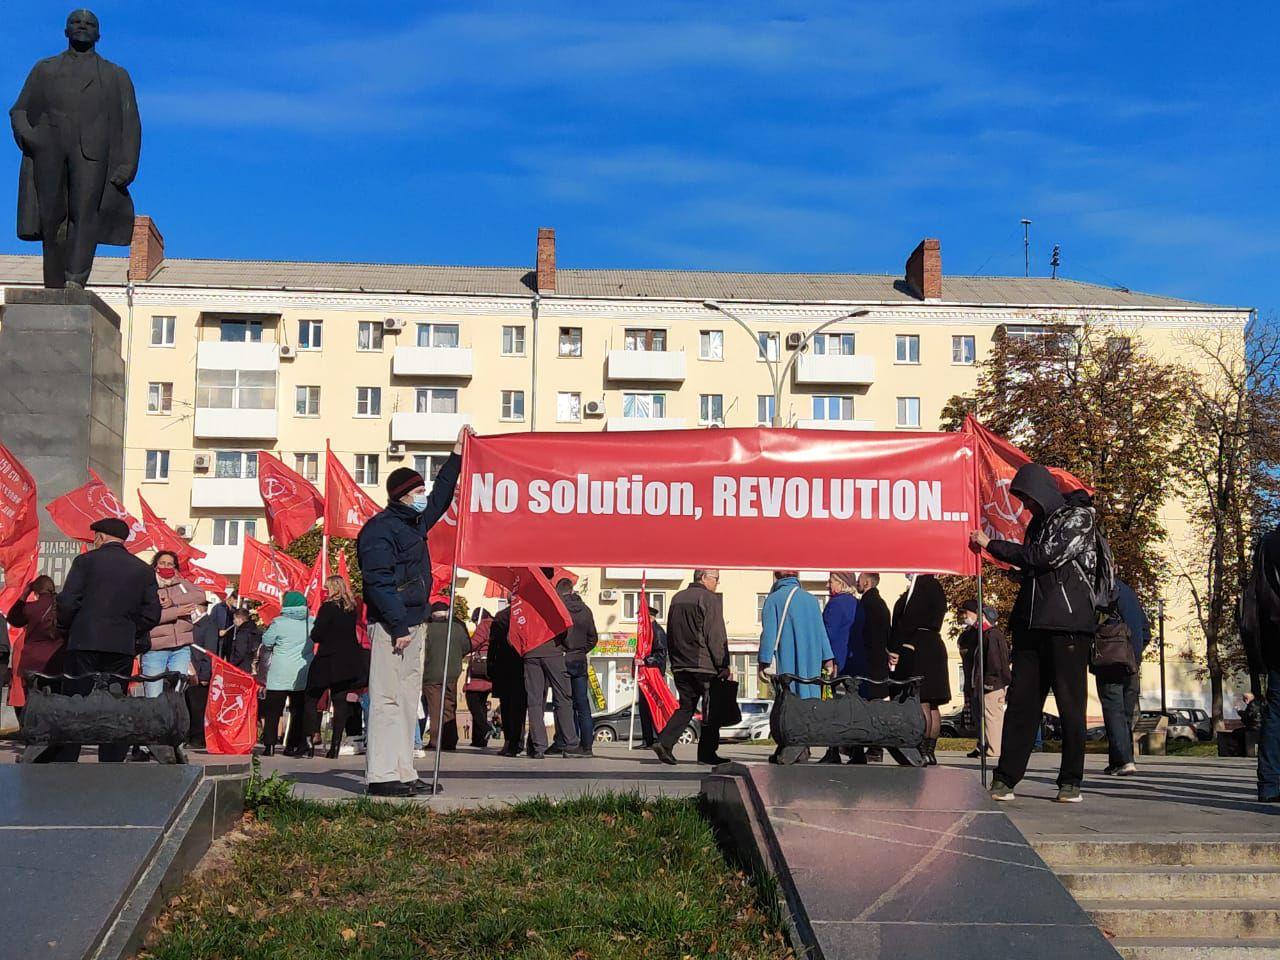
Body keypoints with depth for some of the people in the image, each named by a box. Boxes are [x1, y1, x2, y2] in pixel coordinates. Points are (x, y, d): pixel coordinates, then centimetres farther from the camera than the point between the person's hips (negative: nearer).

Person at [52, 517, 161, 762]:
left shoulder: (85, 561, -1)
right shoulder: (144, 570, 7)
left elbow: (67, 602, -6)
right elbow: (152, 613, 4)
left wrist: (66, 629, 10)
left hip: (84, 643, -2)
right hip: (123, 648, 3)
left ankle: (64, 763, 0)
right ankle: (112, 763, 5)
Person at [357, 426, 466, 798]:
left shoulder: (414, 523, 17)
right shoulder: (379, 530, -11)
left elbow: (440, 500, 35)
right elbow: (379, 582, -18)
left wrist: (456, 457, 34)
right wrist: (399, 627, -22)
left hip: (413, 624, 10)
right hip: (391, 627, -10)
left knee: (408, 700, 10)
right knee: (387, 699, -9)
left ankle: (402, 773, 14)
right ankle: (381, 776, -9)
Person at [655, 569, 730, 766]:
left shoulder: (677, 599, 13)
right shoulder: (710, 599, -10)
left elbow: (670, 634, 17)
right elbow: (716, 637, -12)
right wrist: (723, 667, -8)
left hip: (680, 666, 7)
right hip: (704, 665, -7)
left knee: (686, 706, 12)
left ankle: (665, 742, -4)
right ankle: (707, 752, 8)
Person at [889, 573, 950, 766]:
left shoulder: (920, 585, -12)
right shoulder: (936, 587, 18)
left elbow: (908, 619, -18)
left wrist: (894, 648, -14)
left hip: (917, 650, -10)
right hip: (934, 648, 10)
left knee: (921, 702, -11)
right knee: (932, 705, 9)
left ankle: (923, 751, -14)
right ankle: (930, 751, 13)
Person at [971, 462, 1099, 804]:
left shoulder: (1078, 518, 0)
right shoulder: (1037, 524, 21)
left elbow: (1047, 557, -11)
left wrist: (992, 545, -5)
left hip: (1069, 625, -6)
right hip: (1032, 625, 6)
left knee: (1070, 703, -3)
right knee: (1020, 701, -1)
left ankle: (1071, 782, 3)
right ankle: (1005, 778, -2)